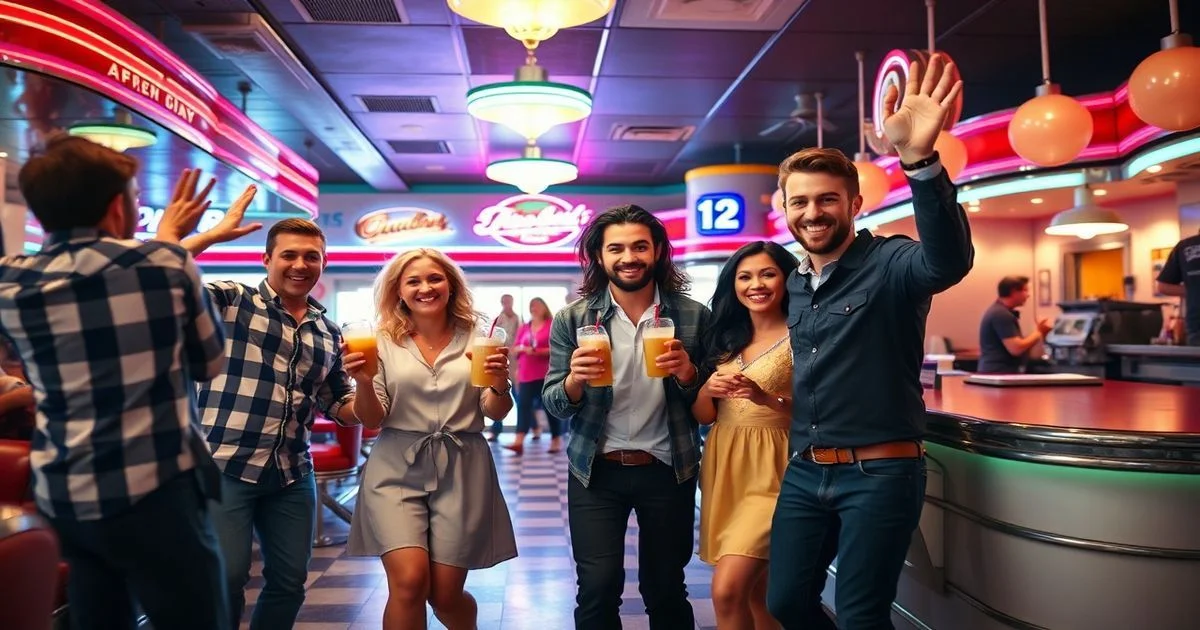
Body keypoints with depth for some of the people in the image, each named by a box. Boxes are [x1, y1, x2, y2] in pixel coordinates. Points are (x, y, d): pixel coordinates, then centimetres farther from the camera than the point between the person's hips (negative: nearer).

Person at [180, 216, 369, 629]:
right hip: (225, 466, -5)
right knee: (226, 577, -5)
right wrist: (215, 234, -15)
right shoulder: (231, 301, -3)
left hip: (292, 475, 5)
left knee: (290, 581, 12)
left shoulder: (329, 333, 11)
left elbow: (341, 409, 15)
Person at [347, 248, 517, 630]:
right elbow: (372, 420, 1)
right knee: (409, 582, -17)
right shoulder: (384, 342, 4)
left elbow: (495, 414, 4)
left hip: (462, 472, 1)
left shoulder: (474, 340, 5)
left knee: (446, 595, 5)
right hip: (397, 470, 0)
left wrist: (500, 383, -17)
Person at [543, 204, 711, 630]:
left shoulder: (693, 315, -3)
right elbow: (553, 404, -2)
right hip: (595, 471, 0)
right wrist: (575, 379, -24)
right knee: (597, 592, -1)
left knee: (666, 590, 14)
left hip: (668, 470, 1)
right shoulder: (573, 318, -4)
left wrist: (687, 374, -18)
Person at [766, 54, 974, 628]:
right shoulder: (793, 284, 10)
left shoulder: (890, 265, -11)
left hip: (880, 474, -6)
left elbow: (949, 260, -36)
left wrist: (919, 160, -50)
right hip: (802, 473, 7)